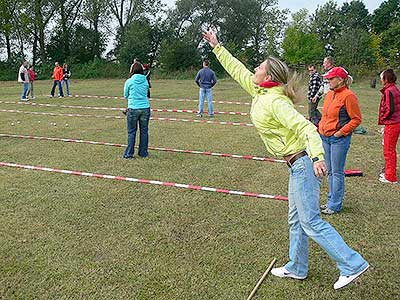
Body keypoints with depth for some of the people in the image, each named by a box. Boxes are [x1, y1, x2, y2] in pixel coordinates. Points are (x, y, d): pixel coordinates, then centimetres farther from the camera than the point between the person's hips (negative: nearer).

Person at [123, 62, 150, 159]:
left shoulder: (129, 81, -3)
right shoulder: (145, 81, 5)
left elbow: (125, 95, 8)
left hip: (133, 109, -2)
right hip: (145, 108, 2)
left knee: (131, 132, 4)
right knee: (144, 131, 9)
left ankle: (129, 154, 7)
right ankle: (143, 152, 16)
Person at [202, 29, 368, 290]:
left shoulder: (274, 102, -20)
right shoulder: (259, 91, 7)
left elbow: (305, 127, -30)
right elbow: (237, 69, 19)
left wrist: (317, 156, -44)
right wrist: (217, 47, 25)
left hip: (304, 162, -10)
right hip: (298, 164, 10)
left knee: (311, 221, -4)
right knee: (297, 219, 18)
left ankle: (353, 265, 9)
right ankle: (297, 268, 33)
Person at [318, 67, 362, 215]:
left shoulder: (348, 96, -14)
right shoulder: (330, 94, 11)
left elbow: (357, 119, -13)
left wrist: (341, 132, -16)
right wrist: (320, 127, 11)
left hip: (339, 140, -8)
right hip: (325, 138, 8)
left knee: (337, 173, -1)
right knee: (330, 172, 15)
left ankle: (335, 205, 9)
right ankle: (331, 200, 27)